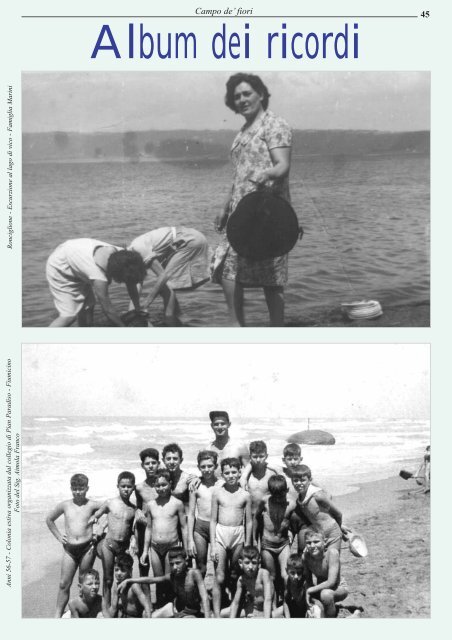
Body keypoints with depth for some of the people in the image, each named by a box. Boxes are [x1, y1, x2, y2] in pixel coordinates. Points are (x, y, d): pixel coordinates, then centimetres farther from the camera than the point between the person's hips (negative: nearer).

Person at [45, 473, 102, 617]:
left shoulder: (92, 505, -2)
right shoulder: (64, 505, 5)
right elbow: (49, 520, 19)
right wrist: (58, 536, 11)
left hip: (87, 547, -2)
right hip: (69, 548, 2)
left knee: (84, 582, 7)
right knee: (64, 584, 1)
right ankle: (58, 615, 6)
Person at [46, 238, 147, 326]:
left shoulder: (122, 255, -21)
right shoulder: (98, 276, -41)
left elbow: (131, 285, -2)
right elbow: (108, 310, -31)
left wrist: (138, 310, 8)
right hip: (59, 268, -8)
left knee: (88, 306, 5)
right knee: (69, 316, -14)